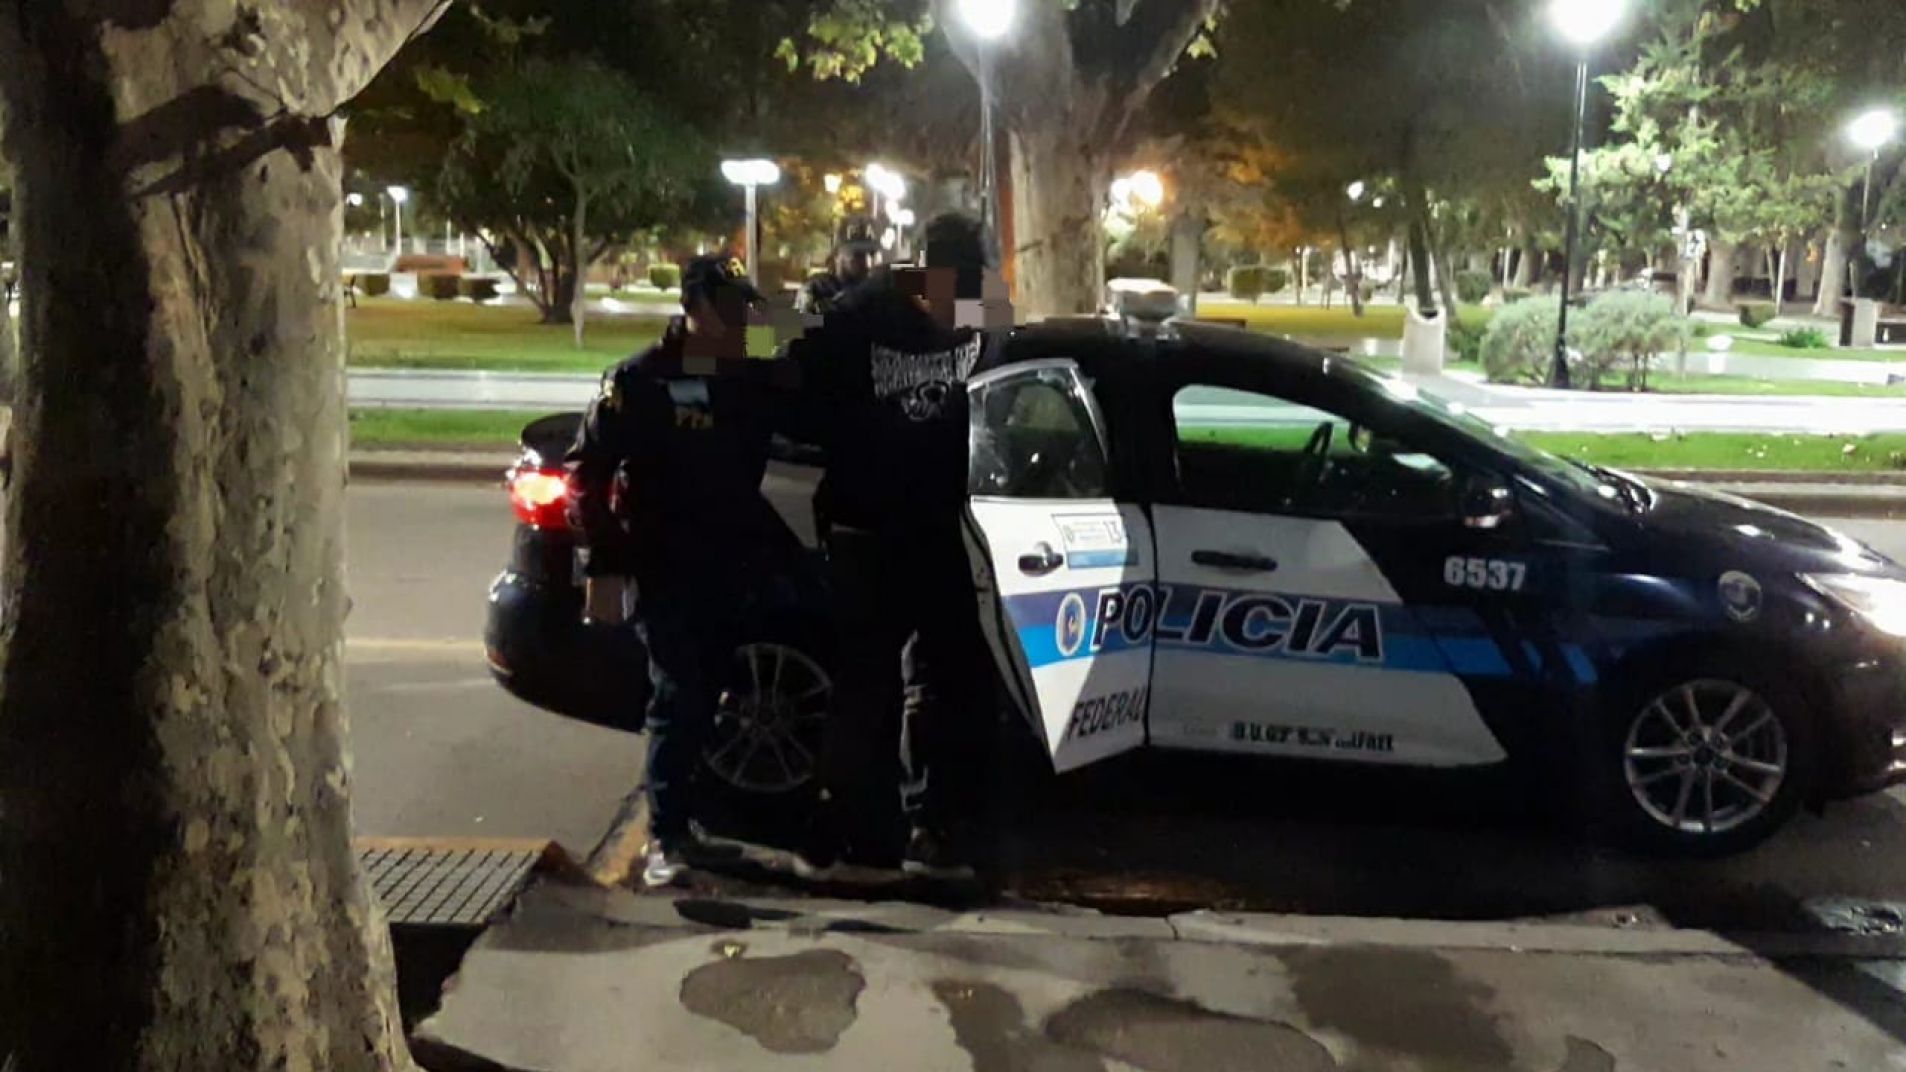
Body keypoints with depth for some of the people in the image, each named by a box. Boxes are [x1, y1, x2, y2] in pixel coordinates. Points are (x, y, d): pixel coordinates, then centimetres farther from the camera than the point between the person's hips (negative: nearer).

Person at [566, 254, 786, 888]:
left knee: (702, 698, 12)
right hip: (665, 569, -5)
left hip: (728, 567, 5)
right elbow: (588, 470, -8)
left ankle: (676, 818, 27)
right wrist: (604, 563, -12)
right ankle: (665, 836, -1)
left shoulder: (753, 383, 8)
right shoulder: (641, 381, -6)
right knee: (677, 701, -8)